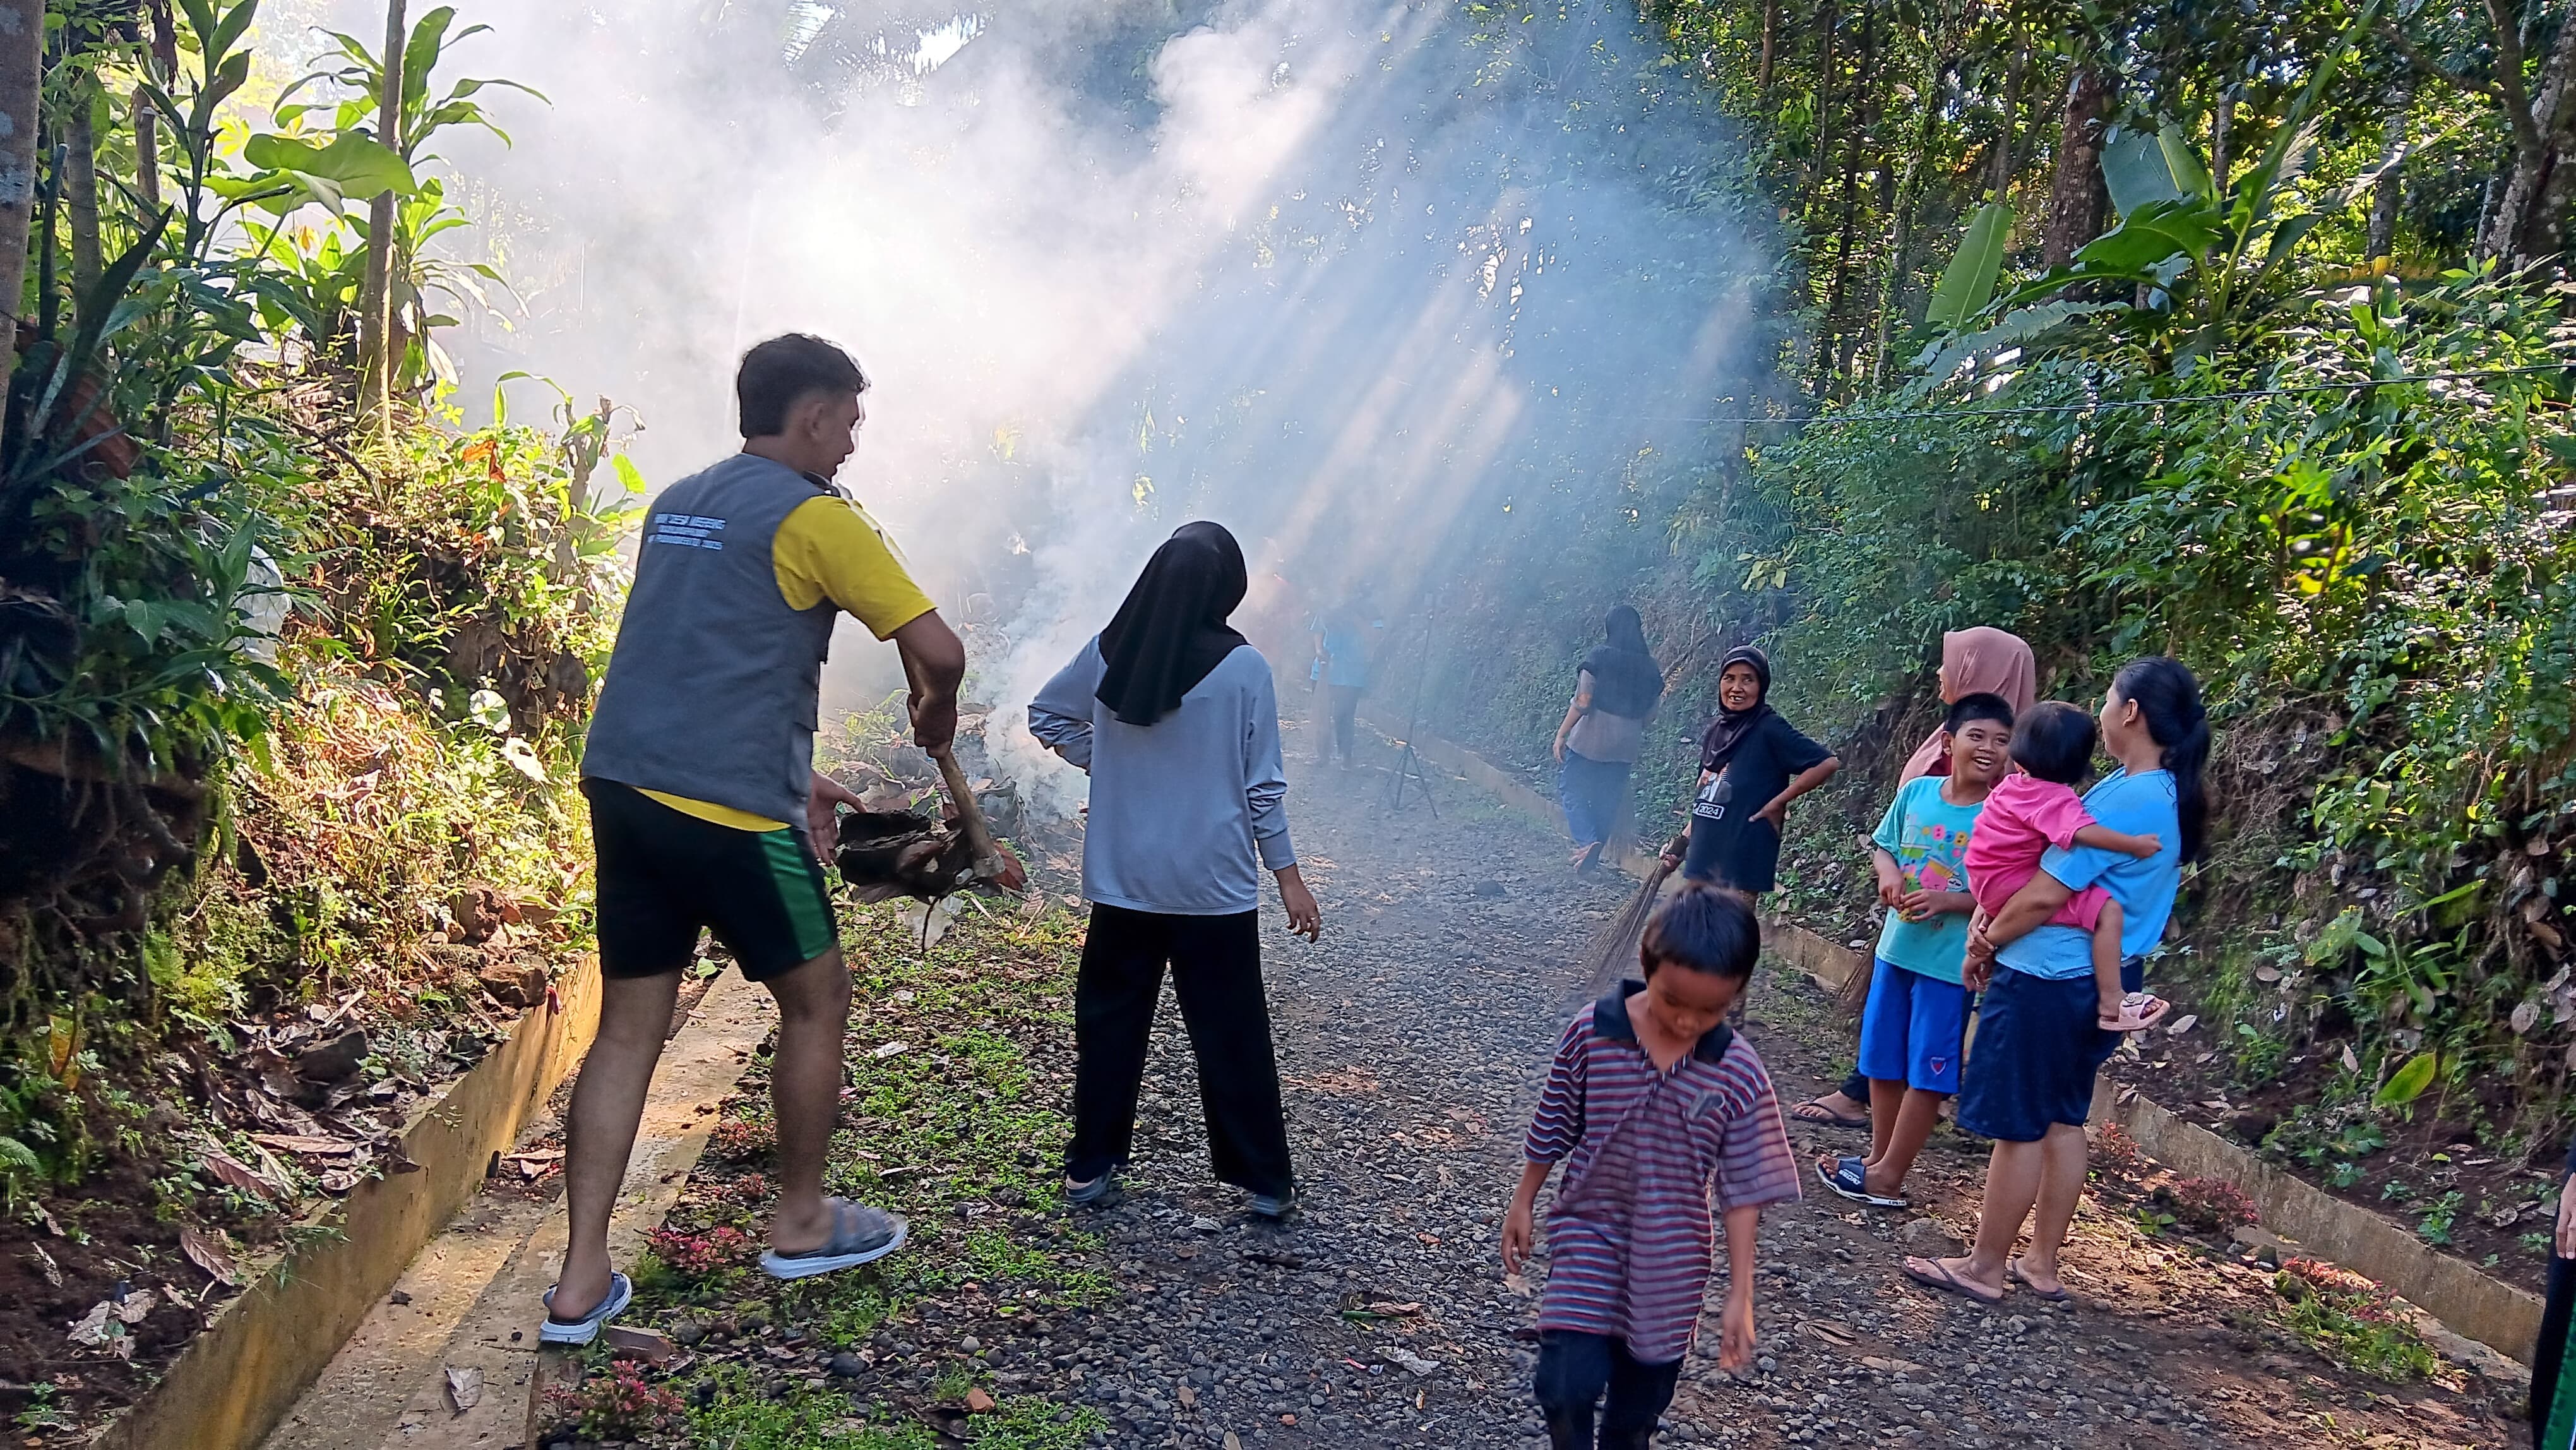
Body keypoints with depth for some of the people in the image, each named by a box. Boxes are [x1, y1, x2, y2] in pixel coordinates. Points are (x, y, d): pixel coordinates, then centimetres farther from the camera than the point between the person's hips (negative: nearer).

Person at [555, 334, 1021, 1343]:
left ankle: (582, 1282, 12)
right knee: (816, 1000, 12)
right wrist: (936, 714, 11)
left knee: (628, 1027, 11)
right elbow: (938, 648, -12)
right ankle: (801, 1224, 26)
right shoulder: (813, 516, -7)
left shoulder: (678, 504, 18)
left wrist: (792, 774, 26)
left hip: (624, 787, 8)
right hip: (727, 807, -8)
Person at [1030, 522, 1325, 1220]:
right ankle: (1265, 1180, 16)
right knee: (1234, 1034, 7)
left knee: (1109, 1020, 15)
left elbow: (1046, 715, 13)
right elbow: (1263, 785, -9)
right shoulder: (1243, 667, -13)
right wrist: (1288, 875, -1)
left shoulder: (1108, 652, -3)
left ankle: (1090, 1164, 23)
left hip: (1122, 880, 3)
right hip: (1215, 886, -3)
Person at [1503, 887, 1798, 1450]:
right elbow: (1553, 1127, 0)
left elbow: (1745, 1189, -9)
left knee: (1640, 1399, 14)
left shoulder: (1739, 1076, -15)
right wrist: (1523, 1205, 9)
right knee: (1567, 1383, -11)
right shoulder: (1590, 1033, -15)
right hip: (1588, 1234, -1)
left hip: (1671, 1261, 1)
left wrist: (1740, 1296, -8)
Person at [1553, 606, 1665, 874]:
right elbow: (1649, 710, 8)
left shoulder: (1599, 659, -12)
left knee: (1572, 790, 6)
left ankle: (1587, 841, -15)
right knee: (1607, 799, 15)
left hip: (1589, 740, -5)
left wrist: (1561, 734, -8)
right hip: (1625, 747, 5)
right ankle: (1593, 853, 19)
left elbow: (1582, 703, -15)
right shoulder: (1649, 668, 3)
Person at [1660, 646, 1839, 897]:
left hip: (1741, 865, -7)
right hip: (1701, 859, 7)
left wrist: (1777, 803, -14)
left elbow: (1829, 763, -17)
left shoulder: (1769, 730, -10)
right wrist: (1683, 841, 16)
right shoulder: (1717, 730, 11)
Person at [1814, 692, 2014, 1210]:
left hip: (1950, 962, -5)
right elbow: (1882, 845, 11)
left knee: (1926, 1073, 3)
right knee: (1883, 1060, 15)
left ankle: (1888, 1176, 13)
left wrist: (1949, 901, -25)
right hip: (1897, 948, 5)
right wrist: (1888, 873, -9)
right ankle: (1879, 1157, 30)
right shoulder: (1917, 791, -2)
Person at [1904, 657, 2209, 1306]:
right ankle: (2042, 1263, 26)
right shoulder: (2167, 797, 9)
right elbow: (2051, 863, 12)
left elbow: (2046, 894, -22)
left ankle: (1985, 1267, 11)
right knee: (2062, 1119, 16)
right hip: (2101, 981, 10)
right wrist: (1995, 917, 1)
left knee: (2018, 1126, 1)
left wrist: (1986, 945, -6)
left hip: (2047, 980, -10)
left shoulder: (2124, 800, -22)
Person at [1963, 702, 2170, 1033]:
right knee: (2107, 910, -16)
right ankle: (2112, 1002, -17)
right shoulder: (2055, 799, -16)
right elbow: (2083, 831, -31)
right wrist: (2134, 844, -22)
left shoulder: (2012, 786, 9)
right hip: (2016, 890, -9)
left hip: (1988, 890, 9)